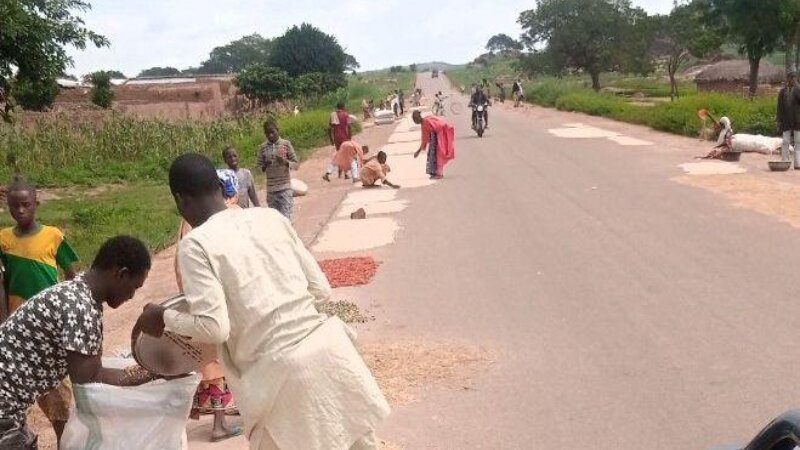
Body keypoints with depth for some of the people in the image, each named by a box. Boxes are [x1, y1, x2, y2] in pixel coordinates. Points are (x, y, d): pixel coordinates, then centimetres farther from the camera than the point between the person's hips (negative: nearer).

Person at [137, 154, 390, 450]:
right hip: (328, 348, 5)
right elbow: (320, 290, 12)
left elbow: (213, 327, -12)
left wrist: (164, 319, 5)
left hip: (282, 373, -5)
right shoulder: (270, 217, 11)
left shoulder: (195, 244, -4)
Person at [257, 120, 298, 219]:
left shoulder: (286, 144, -1)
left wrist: (285, 162, -19)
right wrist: (265, 165, -13)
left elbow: (296, 164, 0)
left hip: (285, 187, -3)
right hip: (271, 188, 3)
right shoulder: (263, 147, 5)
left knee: (285, 217, -9)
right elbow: (260, 168, 9)